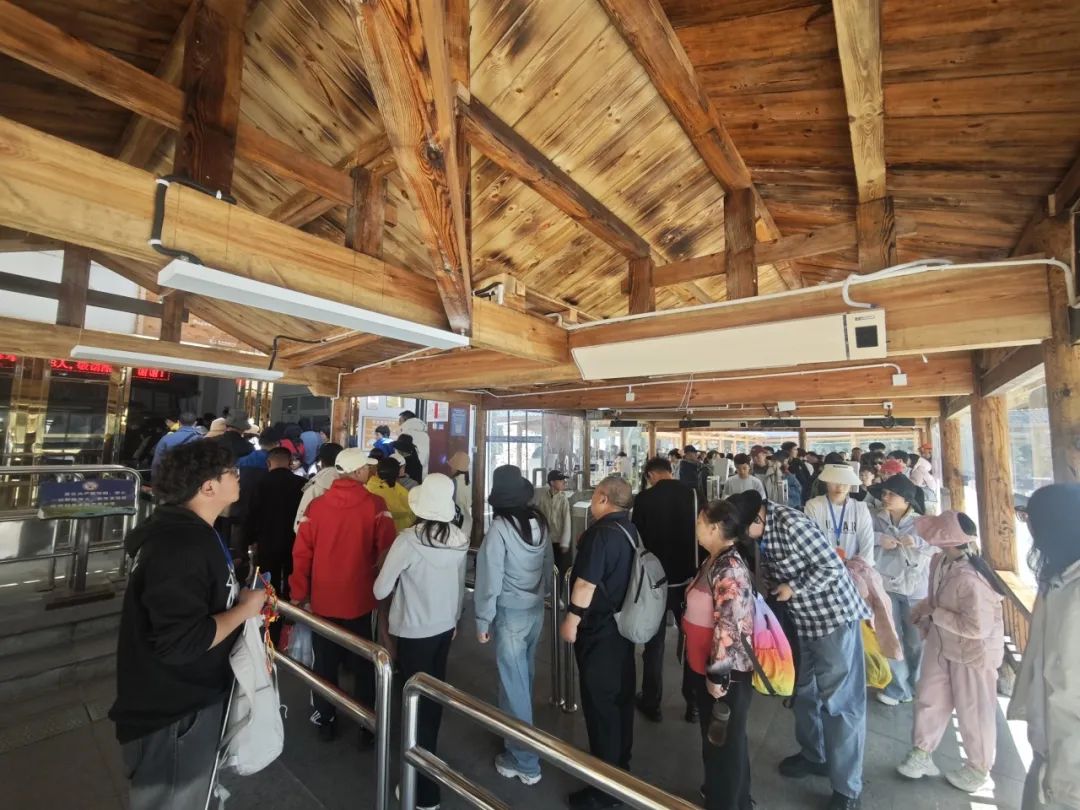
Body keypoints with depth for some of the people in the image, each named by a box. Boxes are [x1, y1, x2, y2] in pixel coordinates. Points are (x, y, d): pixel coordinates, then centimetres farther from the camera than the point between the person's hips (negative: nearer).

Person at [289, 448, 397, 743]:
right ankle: (367, 725, 28)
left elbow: (301, 553, -4)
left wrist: (298, 593, 7)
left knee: (325, 663, 21)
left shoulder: (316, 505, -7)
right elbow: (386, 549, -16)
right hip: (360, 598, -2)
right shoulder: (375, 504, -16)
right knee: (364, 664, 16)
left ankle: (325, 721, 35)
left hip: (322, 599, 2)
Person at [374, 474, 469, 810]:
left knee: (417, 699, 10)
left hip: (414, 631, -5)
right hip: (445, 627, 5)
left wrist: (400, 579, 8)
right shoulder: (459, 539, -8)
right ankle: (428, 754, 46)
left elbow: (380, 591, -13)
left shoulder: (408, 540, -24)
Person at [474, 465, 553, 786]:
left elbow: (490, 579, -18)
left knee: (513, 683, 9)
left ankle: (524, 761, 24)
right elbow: (548, 564, 4)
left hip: (510, 614, -6)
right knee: (523, 676, 24)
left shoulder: (500, 528, -23)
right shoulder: (539, 522, -6)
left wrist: (483, 620, -6)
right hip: (536, 609, 6)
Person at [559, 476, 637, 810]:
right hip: (624, 625, 9)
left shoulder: (601, 533, -24)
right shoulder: (631, 531, 4)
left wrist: (572, 619, -13)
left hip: (599, 629, -9)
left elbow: (586, 583, -24)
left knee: (600, 702, 5)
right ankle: (621, 764, 39)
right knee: (621, 696, 21)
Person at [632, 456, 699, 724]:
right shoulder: (693, 495, -8)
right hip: (689, 578, 2)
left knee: (654, 643, 14)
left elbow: (637, 539, -5)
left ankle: (652, 704, 26)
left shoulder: (643, 499, -12)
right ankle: (694, 703, 28)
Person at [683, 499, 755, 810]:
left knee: (725, 741, 12)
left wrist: (717, 674, -22)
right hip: (705, 666, 9)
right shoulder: (713, 562, 5)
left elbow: (729, 626, -28)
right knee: (712, 737, 25)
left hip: (726, 673, -9)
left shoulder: (730, 568, -25)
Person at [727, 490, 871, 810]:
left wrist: (793, 588, -20)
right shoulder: (760, 528, -3)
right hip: (800, 618, 8)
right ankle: (814, 755, 41)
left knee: (839, 700, 3)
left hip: (834, 615, -8)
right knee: (803, 690, 20)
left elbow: (833, 567, -25)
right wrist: (768, 582, -6)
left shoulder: (791, 524, -28)